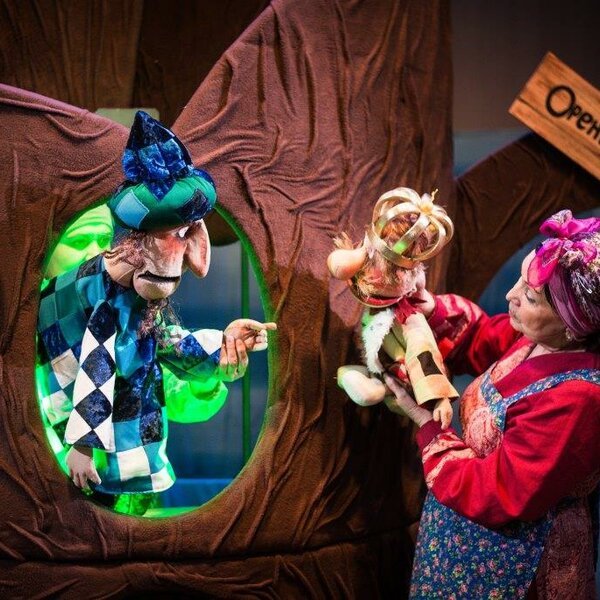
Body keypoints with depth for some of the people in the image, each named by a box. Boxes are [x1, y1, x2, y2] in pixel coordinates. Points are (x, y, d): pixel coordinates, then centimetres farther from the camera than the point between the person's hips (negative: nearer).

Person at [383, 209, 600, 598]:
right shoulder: (538, 337, -11)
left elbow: (497, 497, -27)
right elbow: (483, 340, 10)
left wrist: (424, 422, -18)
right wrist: (433, 311, -10)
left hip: (512, 559, -8)